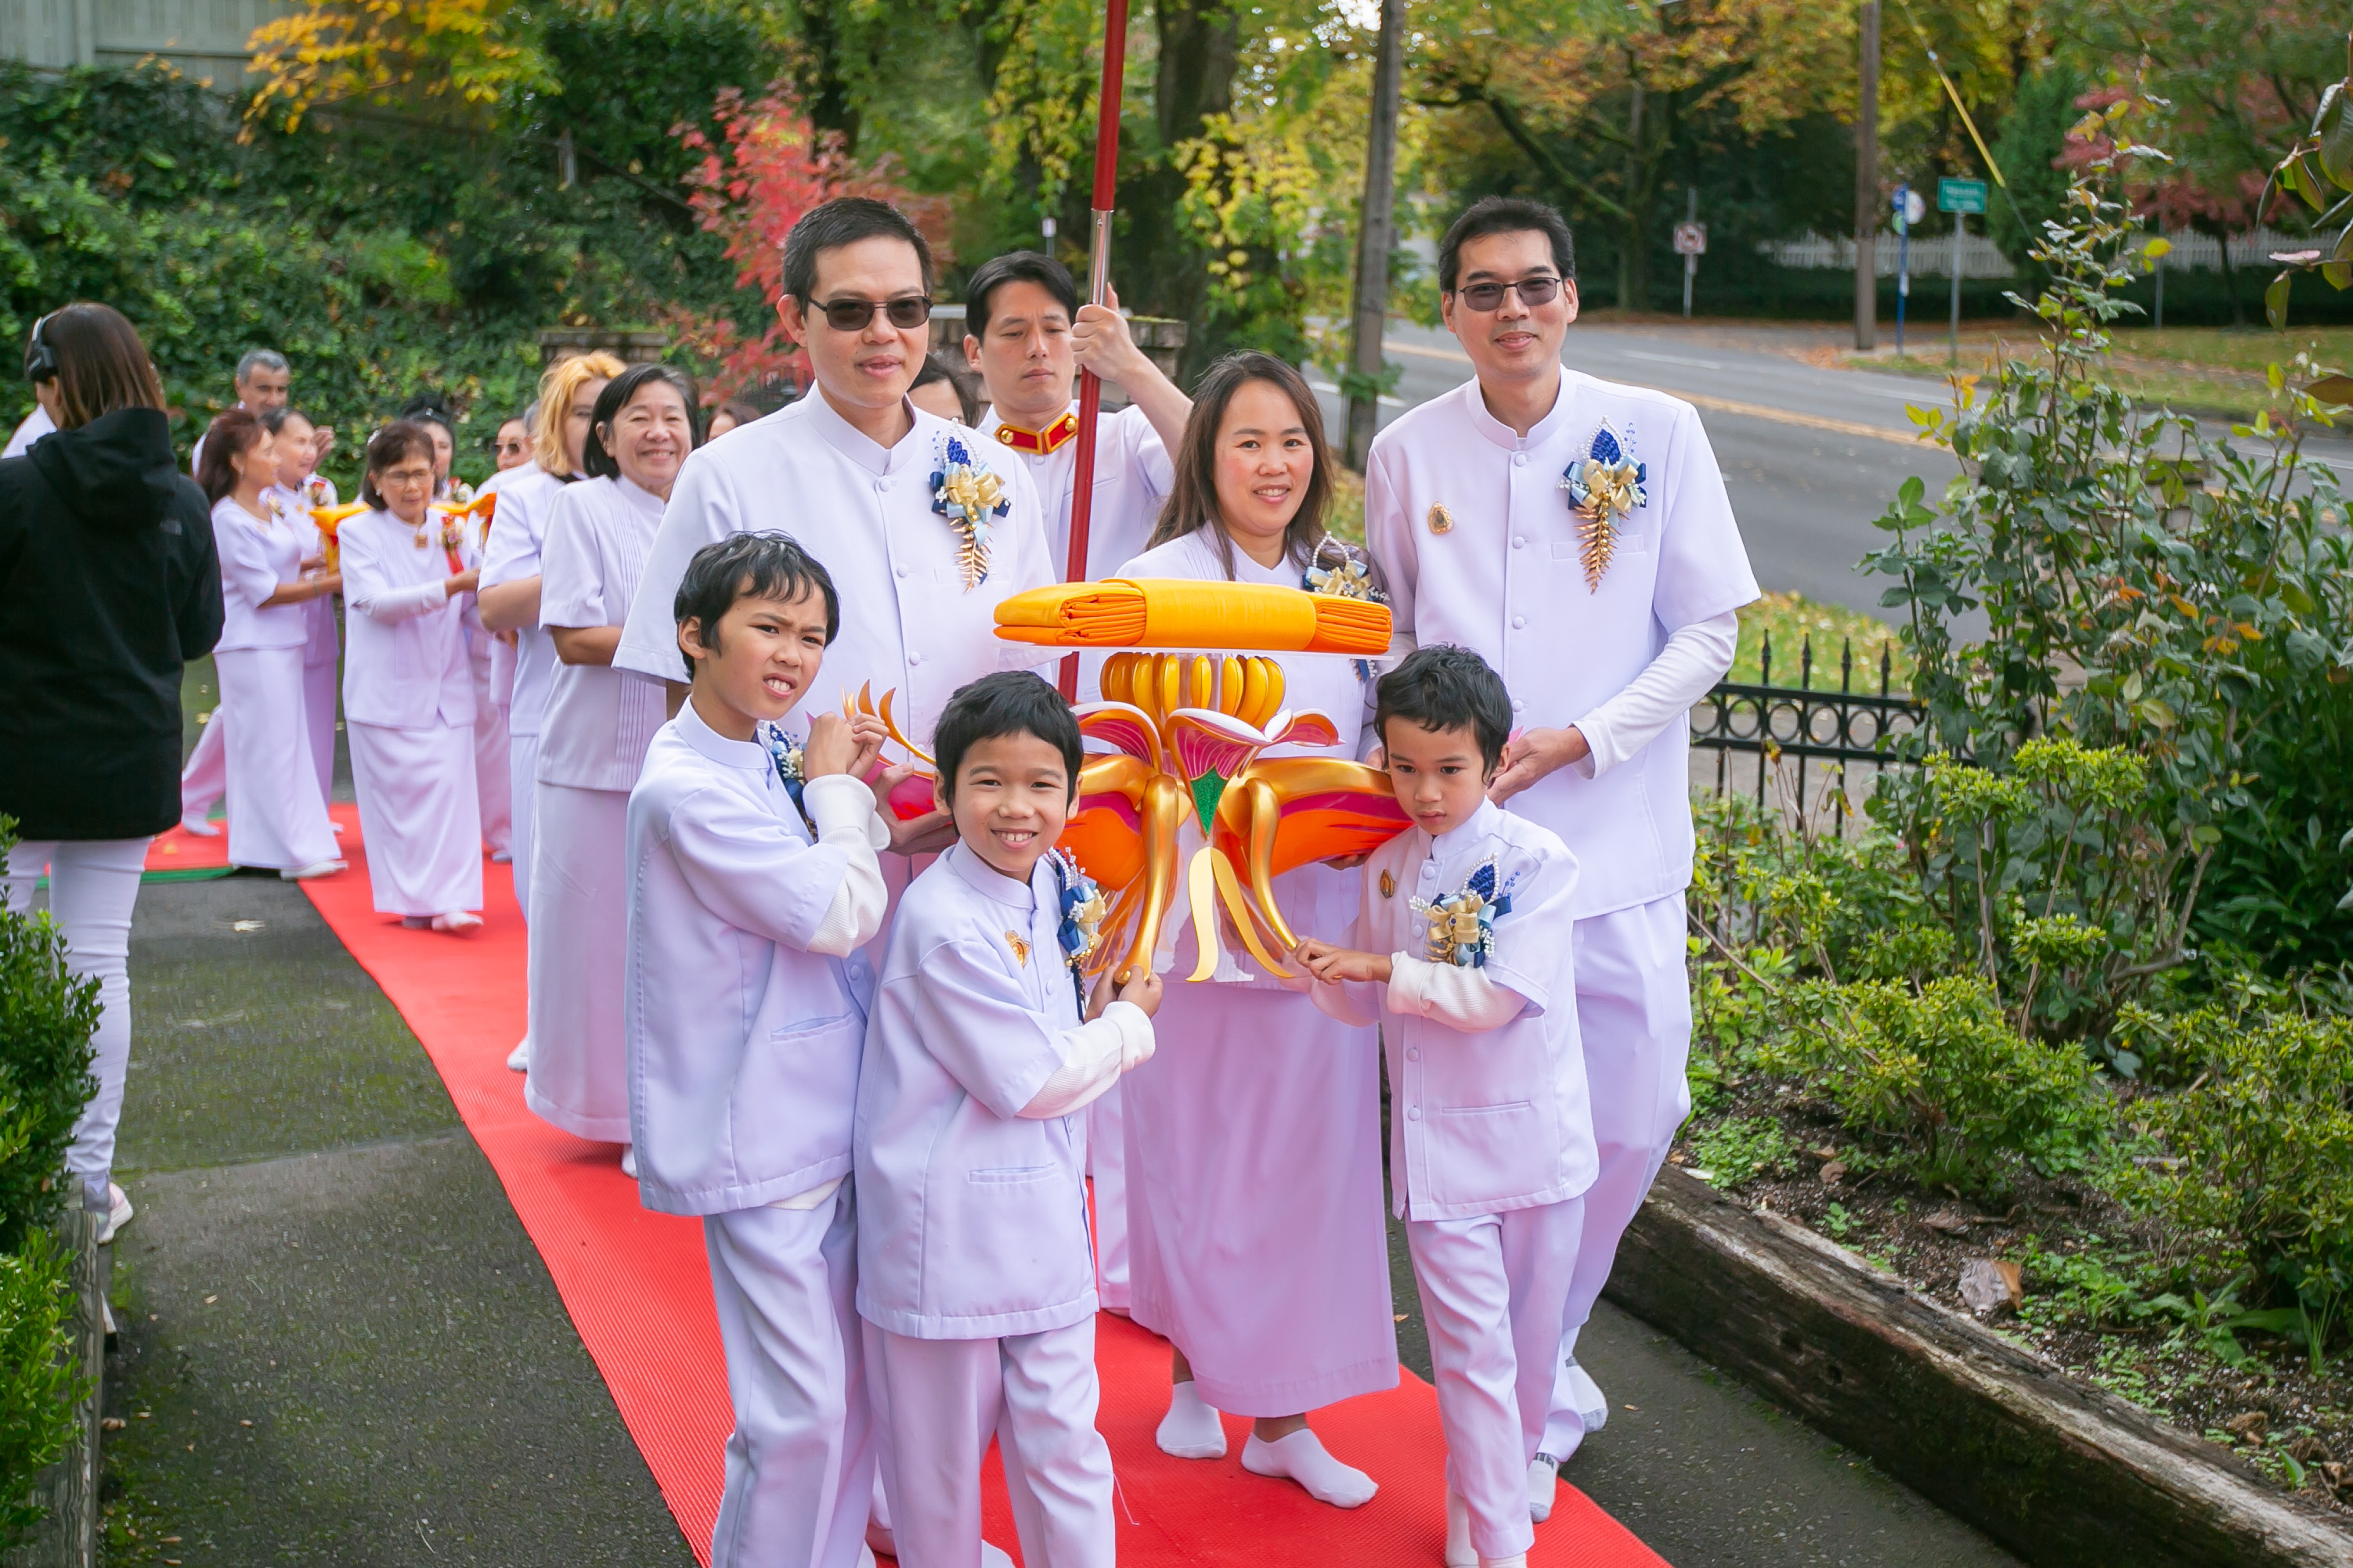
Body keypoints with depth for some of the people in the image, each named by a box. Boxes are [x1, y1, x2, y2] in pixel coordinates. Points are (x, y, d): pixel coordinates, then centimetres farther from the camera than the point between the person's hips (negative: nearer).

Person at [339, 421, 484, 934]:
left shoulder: (451, 530, 9)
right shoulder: (359, 532, -1)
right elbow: (377, 602, -16)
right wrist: (454, 585, -26)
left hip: (447, 686, 3)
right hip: (388, 692, -2)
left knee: (450, 786, -5)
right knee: (396, 793, -2)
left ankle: (452, 900, -1)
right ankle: (409, 899, 6)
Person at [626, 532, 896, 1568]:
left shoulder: (766, 759, 7)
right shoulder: (687, 789, -21)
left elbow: (838, 901, 15)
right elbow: (838, 916, -21)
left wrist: (850, 795, 1)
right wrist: (838, 790, -8)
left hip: (822, 1119, 9)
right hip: (758, 1142, -9)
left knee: (855, 1380, 19)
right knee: (798, 1409, -2)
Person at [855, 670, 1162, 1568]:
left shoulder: (1052, 886, 3)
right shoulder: (945, 923, -22)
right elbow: (1031, 1082, -18)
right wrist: (1128, 1025, -5)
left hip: (1042, 1216, 7)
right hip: (950, 1220, -6)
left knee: (1063, 1439, 12)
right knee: (945, 1444, 13)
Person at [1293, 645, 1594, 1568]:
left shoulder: (1536, 860, -12)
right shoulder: (1386, 869, 2)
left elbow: (1496, 997, -20)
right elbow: (1369, 1005, 10)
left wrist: (1386, 968, -20)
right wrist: (1317, 971, -8)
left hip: (1535, 1136, -2)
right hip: (1438, 1145, 2)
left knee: (1529, 1334, 14)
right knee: (1473, 1347, 1)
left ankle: (1512, 1463, 40)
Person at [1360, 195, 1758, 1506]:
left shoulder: (1656, 434, 1)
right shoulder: (1407, 453, 6)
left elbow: (1709, 633, 1)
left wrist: (1578, 739, -11)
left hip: (1614, 845, 0)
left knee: (1632, 1124, 1)